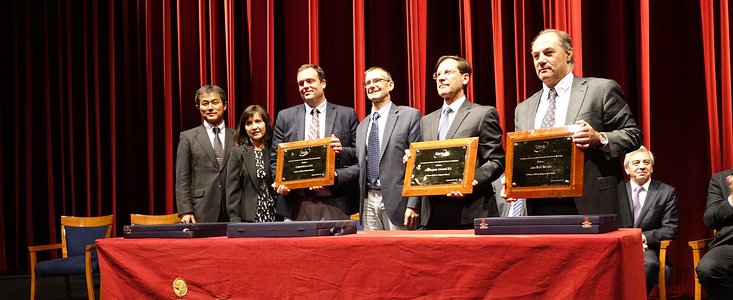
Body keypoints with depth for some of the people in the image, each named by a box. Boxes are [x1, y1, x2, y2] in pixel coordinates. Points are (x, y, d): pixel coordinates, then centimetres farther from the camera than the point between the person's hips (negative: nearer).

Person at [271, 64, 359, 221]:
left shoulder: (347, 115, 8)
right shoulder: (285, 116, 12)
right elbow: (275, 157, 12)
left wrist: (342, 152, -13)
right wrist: (280, 182, -6)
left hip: (335, 203, -1)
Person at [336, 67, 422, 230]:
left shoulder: (410, 115, -1)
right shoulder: (362, 126, 18)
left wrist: (413, 205, -13)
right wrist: (335, 174, 1)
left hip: (395, 200, -5)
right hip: (368, 202, 5)